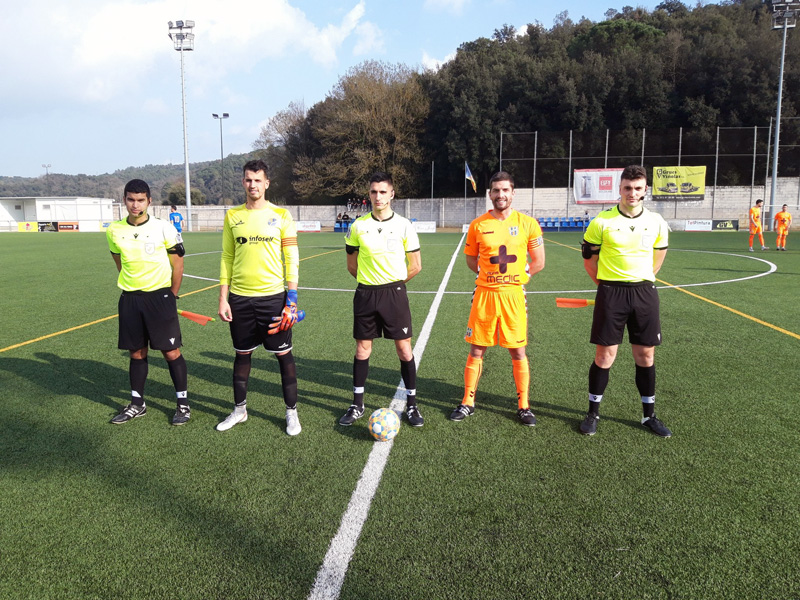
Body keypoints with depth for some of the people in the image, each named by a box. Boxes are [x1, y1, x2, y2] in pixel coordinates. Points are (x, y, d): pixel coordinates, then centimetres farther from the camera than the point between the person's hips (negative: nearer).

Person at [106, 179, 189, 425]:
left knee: (171, 351, -2)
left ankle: (183, 403, 11)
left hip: (160, 296, -3)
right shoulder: (114, 231, 3)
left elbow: (177, 264, 1)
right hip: (129, 298, 4)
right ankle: (137, 404, 25)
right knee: (136, 353, 11)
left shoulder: (164, 228, -7)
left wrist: (171, 296, 4)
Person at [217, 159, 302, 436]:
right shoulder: (232, 216, 6)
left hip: (273, 296, -2)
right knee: (242, 354, 13)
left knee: (284, 354, 3)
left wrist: (292, 298, -8)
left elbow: (292, 259, -2)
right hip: (240, 297, 3)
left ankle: (292, 412, 16)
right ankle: (239, 410, 28)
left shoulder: (281, 215, -1)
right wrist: (223, 298, 3)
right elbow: (227, 259, 9)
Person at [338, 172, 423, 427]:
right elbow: (351, 264, 11)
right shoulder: (358, 225, 2)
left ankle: (411, 404, 13)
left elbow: (415, 265, 2)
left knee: (404, 348, 0)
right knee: (362, 348, 7)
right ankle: (357, 404, 20)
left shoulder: (403, 225, -3)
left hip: (395, 293, -1)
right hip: (365, 293, 2)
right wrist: (371, 281, 8)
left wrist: (393, 282, 6)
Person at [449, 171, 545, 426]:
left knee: (518, 352, 4)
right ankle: (468, 402, 19)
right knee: (476, 350, 6)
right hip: (484, 294, 1)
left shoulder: (528, 224, -1)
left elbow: (538, 262, 6)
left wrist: (517, 277, 4)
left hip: (513, 295, -1)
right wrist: (491, 275, 8)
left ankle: (523, 405, 19)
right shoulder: (478, 225, 2)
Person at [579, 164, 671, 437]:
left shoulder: (656, 222, 3)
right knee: (604, 356, 1)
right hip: (611, 293, -3)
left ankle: (649, 415, 24)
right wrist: (607, 286, 7)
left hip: (645, 292, 3)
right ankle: (593, 413, 17)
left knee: (646, 356, 9)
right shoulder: (602, 221, -6)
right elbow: (589, 259, 3)